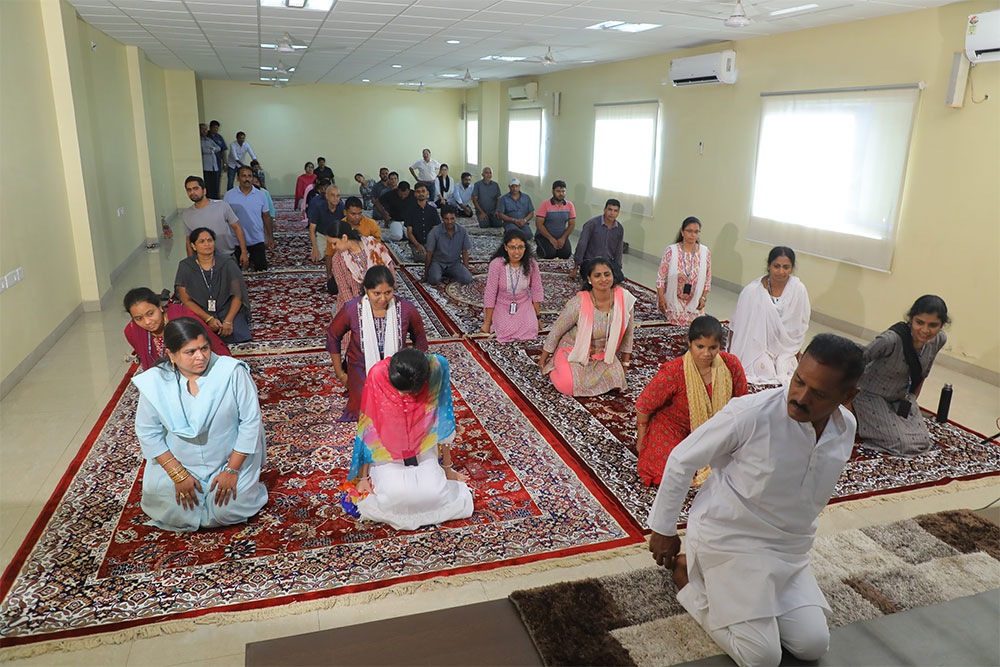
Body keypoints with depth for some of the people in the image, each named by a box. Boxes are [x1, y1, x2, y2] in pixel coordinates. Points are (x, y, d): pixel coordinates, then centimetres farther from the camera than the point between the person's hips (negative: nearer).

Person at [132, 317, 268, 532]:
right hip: (176, 462, 2)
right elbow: (148, 432, -5)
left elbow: (251, 421, -15)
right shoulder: (155, 382, -13)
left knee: (228, 512, -12)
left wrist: (232, 470, -14)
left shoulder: (232, 372, -21)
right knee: (171, 513, -6)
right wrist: (178, 474, -11)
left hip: (230, 457, -2)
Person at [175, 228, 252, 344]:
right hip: (200, 313, 0)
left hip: (228, 310, 0)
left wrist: (228, 321, -19)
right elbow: (186, 301, -3)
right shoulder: (185, 267, -1)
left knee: (236, 334, -27)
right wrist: (208, 319, -17)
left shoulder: (227, 263, -2)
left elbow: (238, 295, -5)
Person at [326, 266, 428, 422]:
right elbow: (333, 336, 1)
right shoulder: (351, 310, -16)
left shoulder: (406, 309, -14)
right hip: (362, 370, -1)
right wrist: (340, 374, 5)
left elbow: (420, 340, 4)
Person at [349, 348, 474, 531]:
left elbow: (442, 421, -8)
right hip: (387, 453, -1)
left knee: (434, 491, -23)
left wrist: (447, 468, 1)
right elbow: (368, 428, -14)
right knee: (395, 494, -27)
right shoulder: (378, 375, -24)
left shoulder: (435, 370, -21)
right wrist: (363, 476, -11)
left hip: (423, 451, 1)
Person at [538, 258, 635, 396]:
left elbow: (627, 332, 1)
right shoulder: (579, 303, -25)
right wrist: (543, 359, -2)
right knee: (568, 384, -23)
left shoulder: (625, 298, -15)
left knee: (615, 380, -16)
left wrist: (625, 364, 8)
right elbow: (557, 331, -11)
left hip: (603, 353, 4)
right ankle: (552, 366, 11)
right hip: (573, 351, -4)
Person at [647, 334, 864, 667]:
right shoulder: (749, 415, -27)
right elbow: (681, 460, -14)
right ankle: (687, 572, 12)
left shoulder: (846, 428, -6)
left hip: (789, 549, 6)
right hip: (730, 537, -6)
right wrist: (663, 529, -5)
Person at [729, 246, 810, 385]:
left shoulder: (799, 289, -11)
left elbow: (801, 324, 3)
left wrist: (796, 351, 9)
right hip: (757, 345, -2)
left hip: (784, 346, 2)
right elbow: (739, 324, -7)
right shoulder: (752, 291, -17)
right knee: (766, 374, -15)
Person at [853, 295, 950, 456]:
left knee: (923, 443, 2)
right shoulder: (891, 339, -34)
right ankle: (857, 418, 7)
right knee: (903, 444, -15)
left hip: (901, 397, 7)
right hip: (871, 395, -7)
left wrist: (913, 397, 16)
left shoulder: (940, 339, -11)